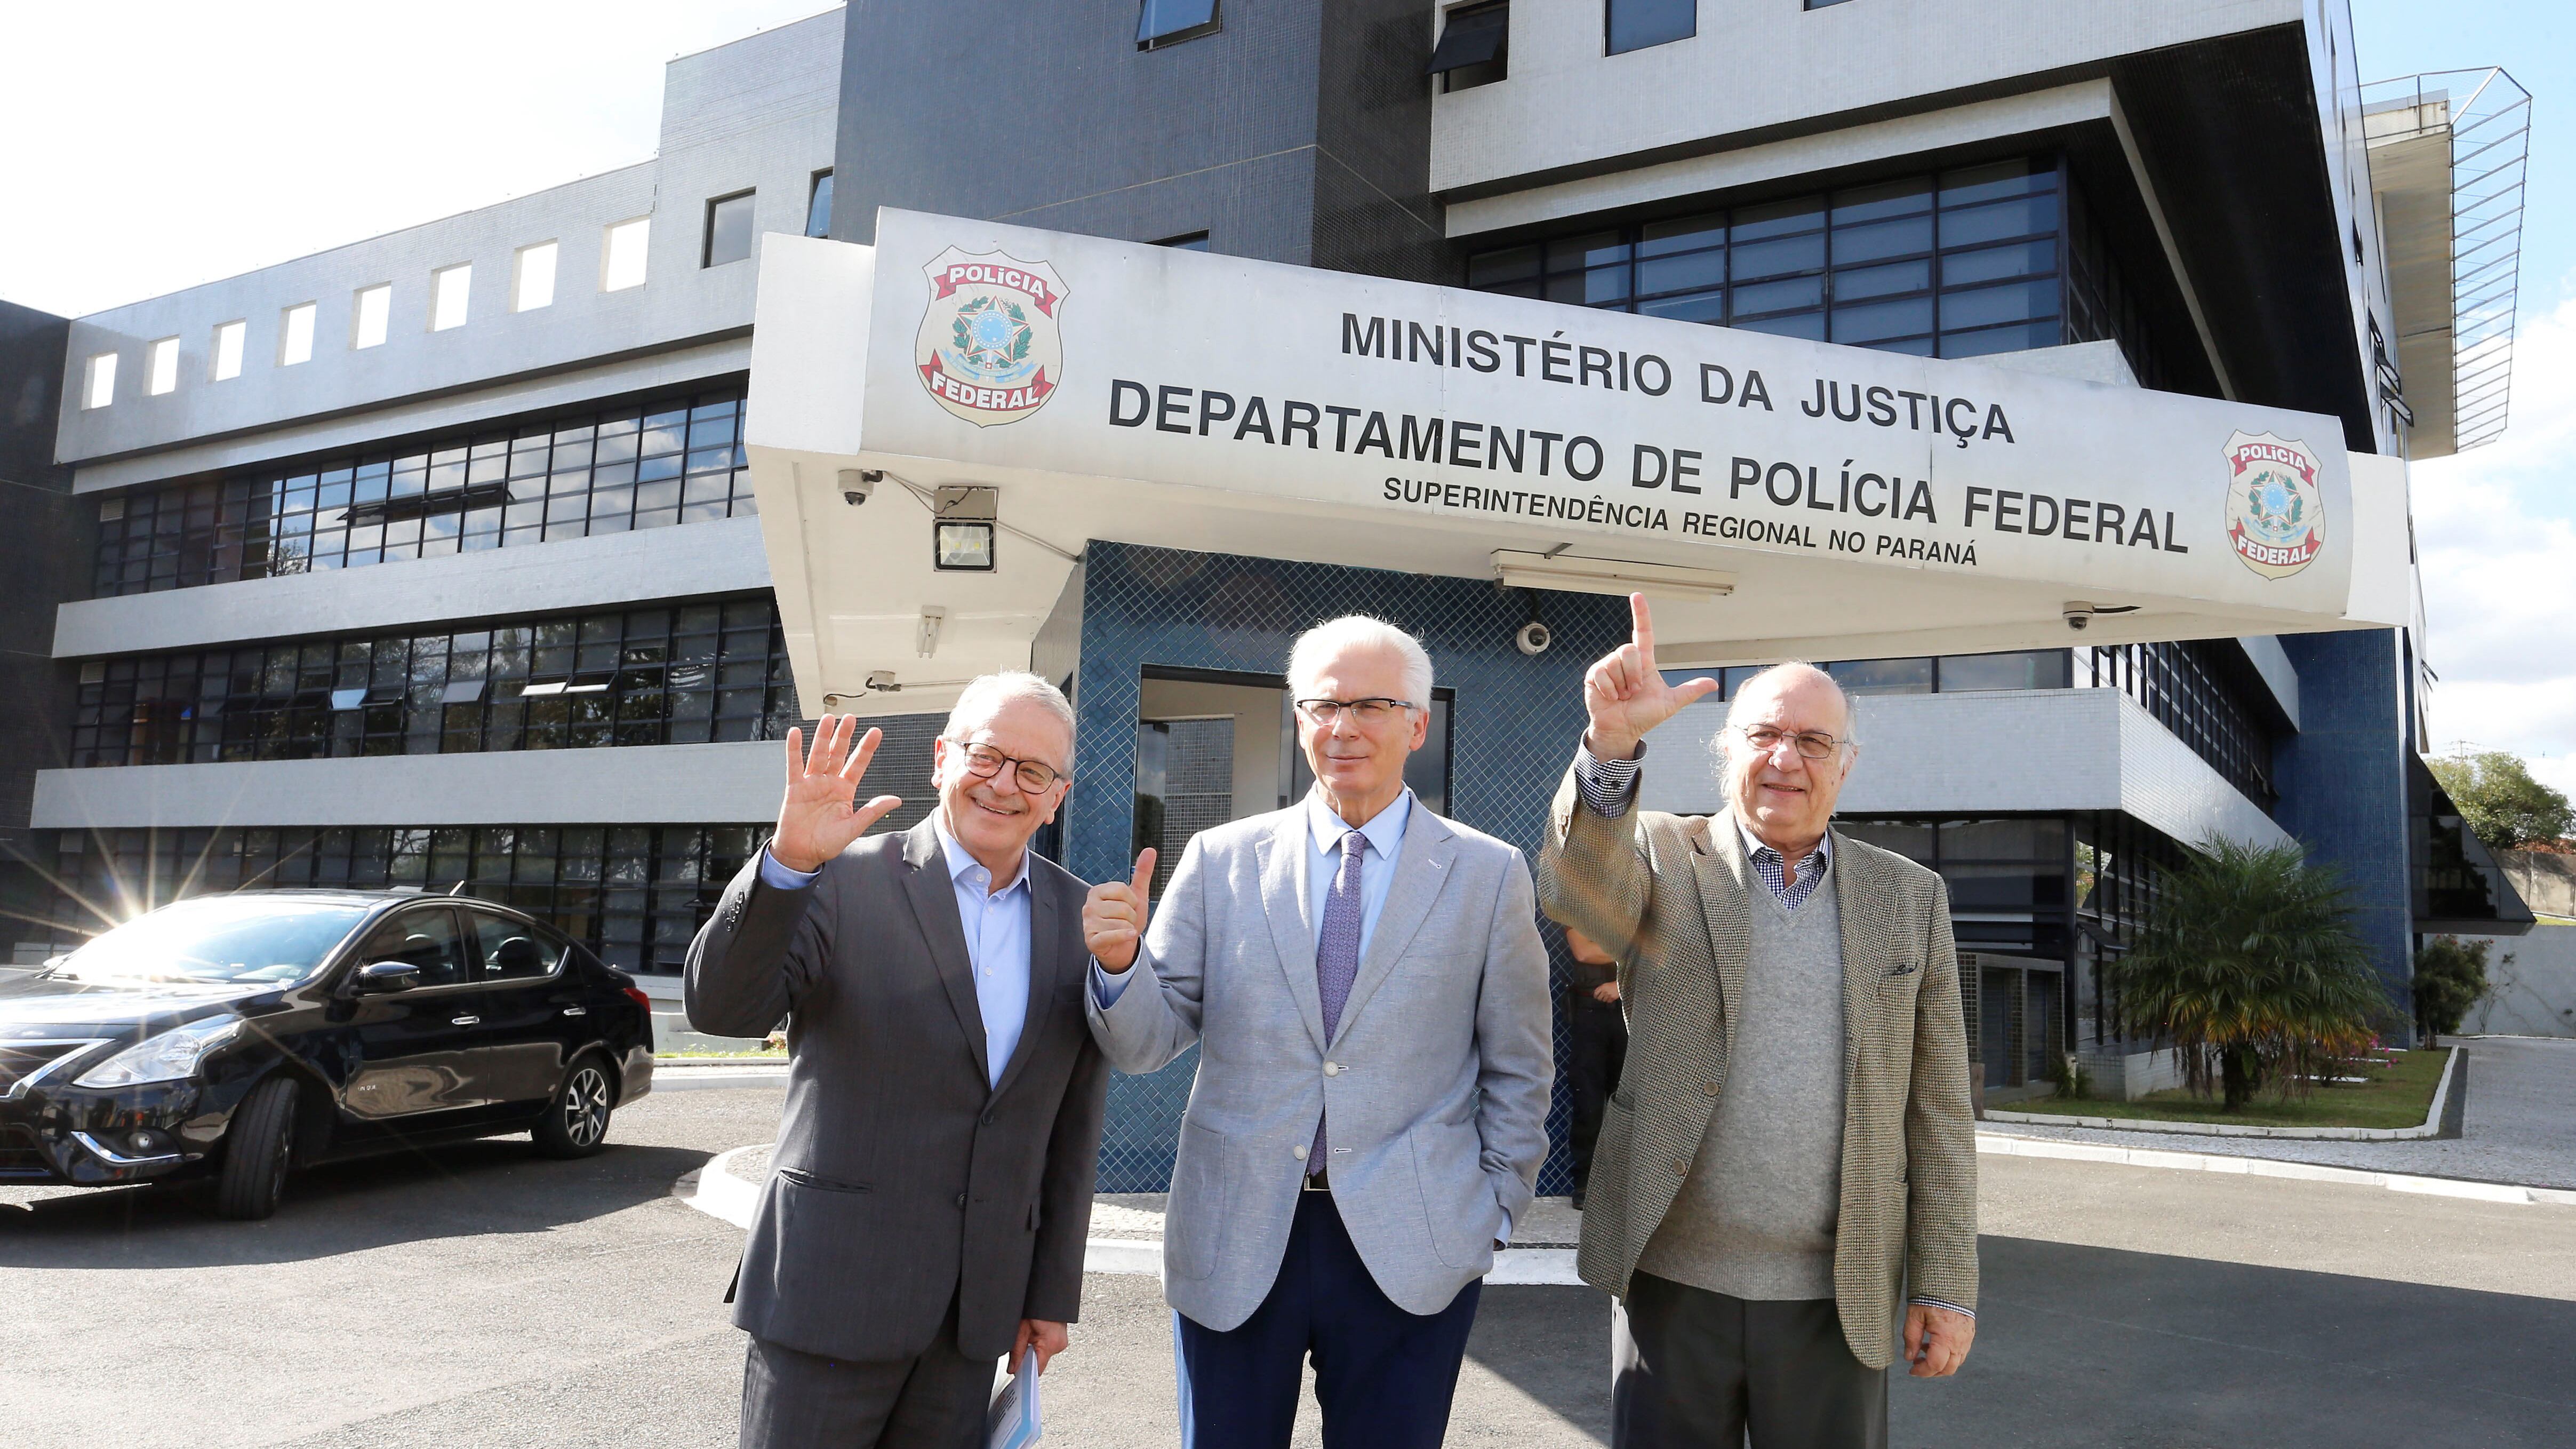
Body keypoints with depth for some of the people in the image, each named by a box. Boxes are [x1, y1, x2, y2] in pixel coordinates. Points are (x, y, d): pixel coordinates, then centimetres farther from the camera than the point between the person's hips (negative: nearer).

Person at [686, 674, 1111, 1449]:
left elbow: (1073, 1129, 8)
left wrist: (1054, 1293, 9)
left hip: (979, 1306, 3)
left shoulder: (1082, 918, 4)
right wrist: (788, 862, -30)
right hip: (832, 1287, -3)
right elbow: (722, 1008, -16)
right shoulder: (847, 879, -5)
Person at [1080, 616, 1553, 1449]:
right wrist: (1120, 963, -18)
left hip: (1410, 1252, -1)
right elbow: (1146, 1044, 1)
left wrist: (1494, 1214, 3)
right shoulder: (1219, 861, 2)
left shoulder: (1490, 875, 0)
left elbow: (1517, 1071, 6)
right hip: (1234, 1246, 1)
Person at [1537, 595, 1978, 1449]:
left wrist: (1945, 1285, 4)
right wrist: (1612, 743, -39)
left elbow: (1938, 1114, 6)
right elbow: (1575, 891, -23)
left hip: (1834, 1301, 1)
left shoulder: (1910, 899, 5)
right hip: (1673, 1284, -1)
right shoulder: (1665, 858, 1)